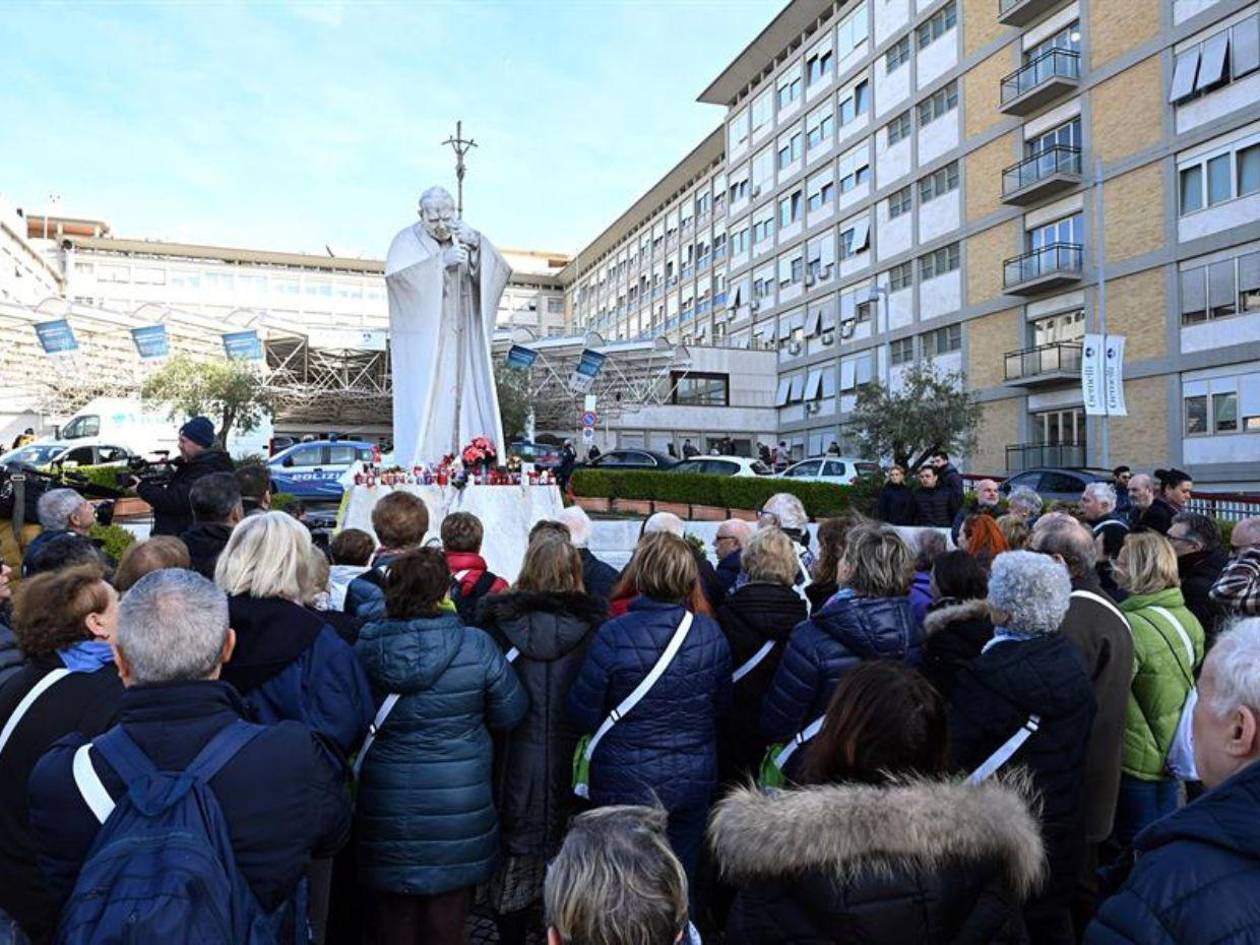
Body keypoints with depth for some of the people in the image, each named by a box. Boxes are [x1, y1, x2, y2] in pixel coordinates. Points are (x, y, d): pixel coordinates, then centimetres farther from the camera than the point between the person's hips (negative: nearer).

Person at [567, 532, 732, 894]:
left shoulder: (613, 636, -21)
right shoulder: (711, 633, -9)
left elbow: (583, 715, -12)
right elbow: (721, 705, 5)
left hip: (626, 783, -3)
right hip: (695, 781, 3)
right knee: (682, 876, 20)